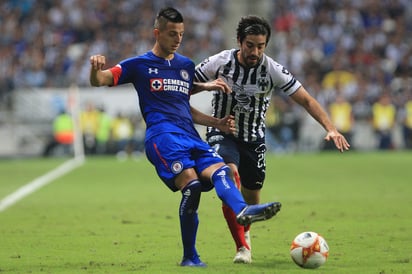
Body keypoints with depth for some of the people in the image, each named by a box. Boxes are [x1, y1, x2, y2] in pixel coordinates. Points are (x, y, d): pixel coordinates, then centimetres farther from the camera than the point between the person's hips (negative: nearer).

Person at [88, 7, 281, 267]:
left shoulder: (186, 65, 24)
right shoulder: (139, 65, 9)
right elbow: (99, 81, 4)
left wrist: (216, 122, 21)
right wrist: (96, 68, -20)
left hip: (191, 136, 6)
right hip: (162, 135, -6)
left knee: (220, 170, -23)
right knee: (191, 184, -25)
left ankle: (242, 211, -52)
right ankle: (190, 257, -15)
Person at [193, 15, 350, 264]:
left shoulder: (273, 70, -15)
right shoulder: (220, 63, -16)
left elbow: (306, 100, -13)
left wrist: (331, 128, -24)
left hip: (254, 138, 3)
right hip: (222, 133, -2)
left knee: (252, 194, 9)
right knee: (230, 173, -30)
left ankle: (244, 231, 46)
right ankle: (243, 247, -29)